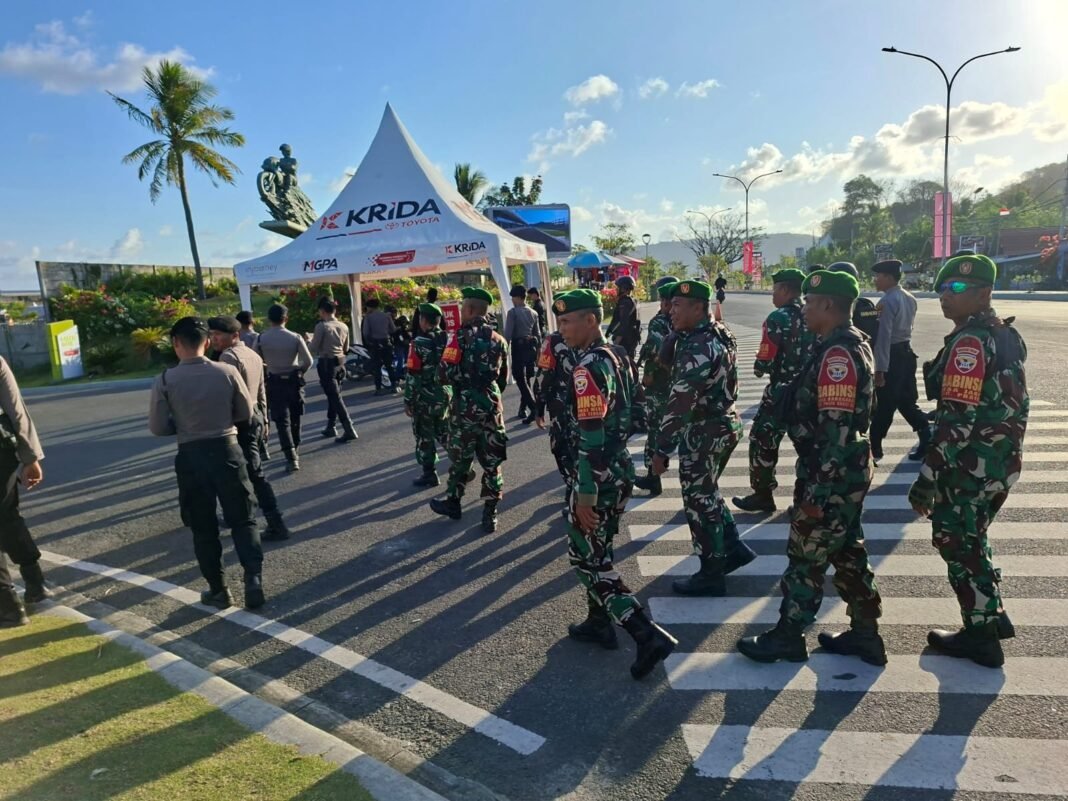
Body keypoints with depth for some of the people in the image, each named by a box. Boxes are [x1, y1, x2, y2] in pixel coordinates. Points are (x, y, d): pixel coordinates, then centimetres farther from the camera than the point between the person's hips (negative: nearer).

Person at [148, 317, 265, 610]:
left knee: (203, 528, 13)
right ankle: (254, 580, -1)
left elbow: (158, 428, -3)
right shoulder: (227, 372, -6)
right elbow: (246, 414, 4)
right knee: (242, 520, 11)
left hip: (191, 456, 0)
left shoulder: (165, 381, -8)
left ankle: (218, 590, 21)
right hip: (227, 449, 1)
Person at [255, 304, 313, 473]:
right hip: (293, 381, 1)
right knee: (294, 418, 17)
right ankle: (295, 451, 31)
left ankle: (291, 457, -12)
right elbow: (308, 361, -8)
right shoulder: (295, 338, -9)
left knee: (282, 421, -1)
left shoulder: (261, 339, -8)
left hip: (274, 382, -1)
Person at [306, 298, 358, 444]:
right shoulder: (344, 326, 5)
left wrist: (308, 339, 8)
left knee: (335, 397, -5)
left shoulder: (321, 326, -14)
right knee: (333, 395, 18)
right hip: (340, 363, 7)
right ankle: (331, 427, 27)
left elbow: (313, 349, -11)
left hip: (326, 364, -7)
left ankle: (349, 430, -10)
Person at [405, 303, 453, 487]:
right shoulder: (449, 339, 2)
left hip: (425, 398, -6)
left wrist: (408, 401, -9)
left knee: (425, 437, 6)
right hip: (447, 395, 6)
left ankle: (430, 475, 12)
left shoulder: (420, 343, -16)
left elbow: (413, 375, -16)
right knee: (447, 434, 19)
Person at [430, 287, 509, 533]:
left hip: (465, 407, -4)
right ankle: (490, 515, 12)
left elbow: (445, 374, -15)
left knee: (460, 457, 14)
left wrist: (459, 379, 4)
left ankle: (452, 502, 31)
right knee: (491, 462, 8)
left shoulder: (461, 337, -10)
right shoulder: (499, 340, 7)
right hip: (492, 407, 4)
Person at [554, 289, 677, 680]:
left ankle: (649, 635, -2)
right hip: (619, 468, 10)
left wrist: (585, 494, -21)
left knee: (586, 558, 1)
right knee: (598, 549, 22)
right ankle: (600, 622, 35)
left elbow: (591, 437, -25)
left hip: (599, 476, -10)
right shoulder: (614, 356, 9)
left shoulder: (588, 368, -21)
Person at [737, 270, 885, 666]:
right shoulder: (854, 343, 11)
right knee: (847, 551, 18)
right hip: (848, 473, 10)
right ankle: (864, 634, 31)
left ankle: (787, 637, 18)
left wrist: (817, 491, -23)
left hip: (831, 477, -10)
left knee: (806, 555, 3)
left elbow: (835, 429, -26)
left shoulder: (837, 353, -22)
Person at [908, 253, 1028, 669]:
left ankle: (981, 636, 18)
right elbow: (1010, 399, 18)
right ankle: (994, 617, 36)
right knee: (970, 538, 23)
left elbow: (957, 418, -26)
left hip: (971, 463, -9)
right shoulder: (1006, 334, 10)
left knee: (957, 543, 5)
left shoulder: (969, 342, -20)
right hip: (1001, 459, 10)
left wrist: (926, 478, -23)